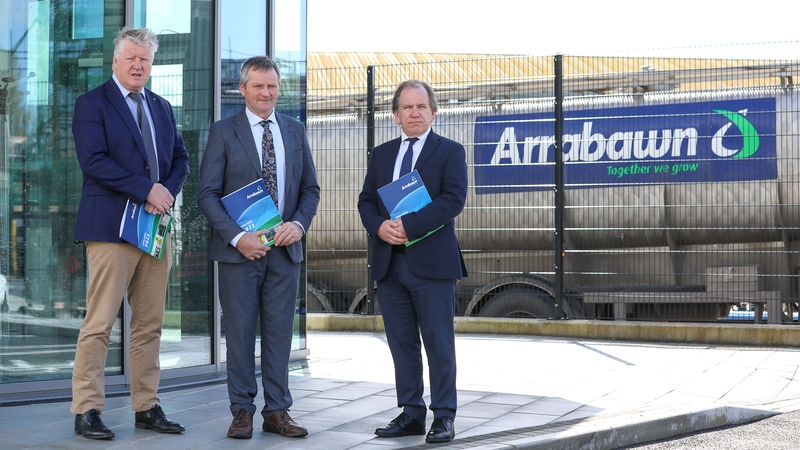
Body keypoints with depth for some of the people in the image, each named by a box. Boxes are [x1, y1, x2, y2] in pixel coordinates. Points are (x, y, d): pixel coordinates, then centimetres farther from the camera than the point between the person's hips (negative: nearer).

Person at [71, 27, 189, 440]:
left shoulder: (162, 108, 18)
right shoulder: (92, 103, -2)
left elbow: (180, 158, 18)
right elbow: (93, 160, -13)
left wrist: (168, 192, -3)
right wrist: (146, 190, -16)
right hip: (111, 226, -6)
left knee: (150, 324, 8)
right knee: (99, 323, -6)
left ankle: (147, 408, 14)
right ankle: (87, 410, 0)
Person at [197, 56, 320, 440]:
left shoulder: (294, 131, 11)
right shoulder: (224, 132, 0)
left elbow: (310, 188, 13)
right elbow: (207, 194, -4)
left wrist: (299, 224, -7)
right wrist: (236, 237, -15)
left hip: (284, 249, 3)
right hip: (239, 249, -3)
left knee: (279, 331, 6)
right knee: (240, 332, 1)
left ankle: (277, 411, 12)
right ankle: (242, 411, 10)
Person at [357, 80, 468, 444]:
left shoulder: (450, 151, 1)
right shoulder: (381, 154, 17)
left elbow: (454, 199, -12)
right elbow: (366, 200, 13)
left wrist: (408, 226, -18)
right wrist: (379, 226, -9)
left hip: (432, 262, -5)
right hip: (390, 263, 5)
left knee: (439, 343, -1)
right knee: (401, 343, 8)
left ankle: (443, 417, 5)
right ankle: (411, 414, 16)